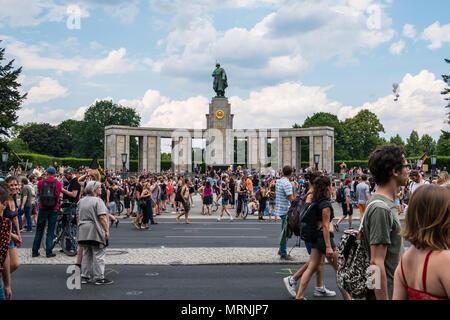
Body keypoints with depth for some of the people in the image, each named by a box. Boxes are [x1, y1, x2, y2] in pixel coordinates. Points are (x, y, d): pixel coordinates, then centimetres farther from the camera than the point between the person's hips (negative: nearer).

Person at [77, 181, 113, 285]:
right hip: (95, 231, -8)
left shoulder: (81, 201, 13)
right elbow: (102, 217, -17)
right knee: (98, 254, -2)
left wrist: (80, 228, 26)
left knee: (86, 254, 15)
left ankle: (84, 276, 19)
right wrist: (107, 230, -13)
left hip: (83, 230, 8)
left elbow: (78, 215, 18)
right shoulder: (97, 200, -12)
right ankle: (99, 277, 1)